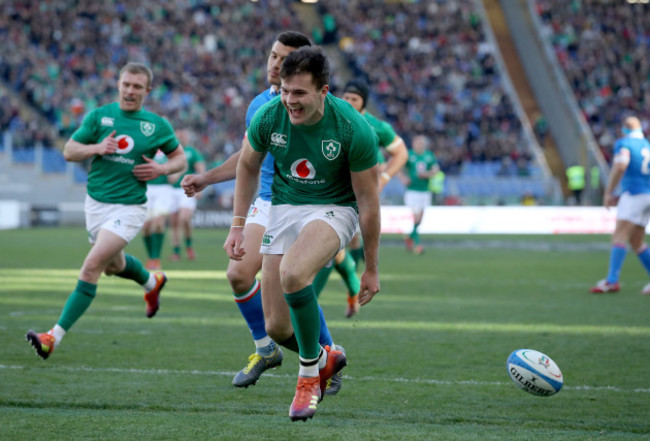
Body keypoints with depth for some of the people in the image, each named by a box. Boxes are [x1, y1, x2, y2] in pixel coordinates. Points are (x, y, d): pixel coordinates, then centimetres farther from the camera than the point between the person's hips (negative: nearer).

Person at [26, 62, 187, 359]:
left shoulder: (157, 125, -2)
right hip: (96, 202, 4)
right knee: (113, 265, 24)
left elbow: (179, 157, 11)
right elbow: (69, 151, 1)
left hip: (129, 208, -4)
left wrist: (161, 169, -10)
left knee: (92, 266, -18)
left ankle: (54, 337, -19)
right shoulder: (99, 116, 0)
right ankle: (152, 283, 59)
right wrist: (97, 148, -17)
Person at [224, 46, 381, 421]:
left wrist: (372, 268, -7)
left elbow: (368, 199, -12)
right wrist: (238, 226, 4)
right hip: (285, 208, 4)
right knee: (276, 328, -1)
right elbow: (248, 166, 8)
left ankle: (309, 375, -14)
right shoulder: (269, 117, -13)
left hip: (335, 209, -4)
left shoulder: (354, 129, -22)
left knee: (292, 273, -36)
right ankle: (323, 359, 35)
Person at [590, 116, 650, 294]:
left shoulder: (624, 143, -2)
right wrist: (622, 197, 25)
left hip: (634, 194, -8)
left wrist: (608, 193, -14)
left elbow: (620, 166, -21)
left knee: (620, 236, -15)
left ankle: (612, 280, -27)